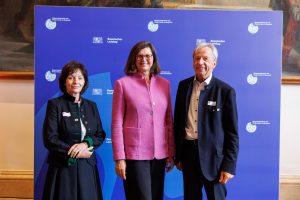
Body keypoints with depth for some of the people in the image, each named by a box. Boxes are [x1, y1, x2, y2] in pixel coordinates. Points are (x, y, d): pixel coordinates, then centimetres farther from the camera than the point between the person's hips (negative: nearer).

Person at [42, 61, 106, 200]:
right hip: (63, 168, -4)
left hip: (87, 167, 4)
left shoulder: (91, 106, 9)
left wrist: (86, 143, -12)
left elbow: (100, 135, 8)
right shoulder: (55, 104, -4)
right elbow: (50, 139, -10)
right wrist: (75, 153, -11)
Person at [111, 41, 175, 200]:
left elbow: (169, 121, 10)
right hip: (135, 154, -4)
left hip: (159, 154, 4)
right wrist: (119, 158, -7)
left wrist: (171, 152, 7)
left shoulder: (164, 83, 8)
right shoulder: (123, 84, -2)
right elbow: (117, 124, -4)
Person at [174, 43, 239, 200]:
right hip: (188, 152, 4)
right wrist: (177, 155, 8)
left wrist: (229, 165, -10)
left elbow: (232, 132, -7)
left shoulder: (225, 91, -8)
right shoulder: (184, 85, 4)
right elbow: (178, 121, 8)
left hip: (213, 155, -3)